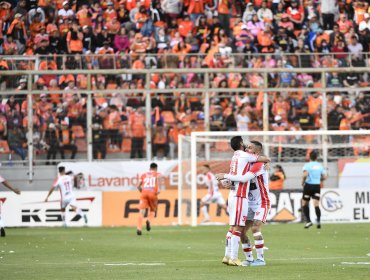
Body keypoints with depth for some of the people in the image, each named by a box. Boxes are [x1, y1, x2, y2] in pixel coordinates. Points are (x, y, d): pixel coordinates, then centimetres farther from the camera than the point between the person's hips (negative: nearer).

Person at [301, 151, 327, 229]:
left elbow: (305, 174, -22)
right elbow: (324, 177, 9)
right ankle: (318, 220, -25)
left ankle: (308, 221, 3)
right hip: (317, 186, 3)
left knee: (304, 204, 12)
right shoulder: (320, 165, 9)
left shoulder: (307, 165, -5)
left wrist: (303, 182, -6)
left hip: (308, 185, -3)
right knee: (316, 205, -5)